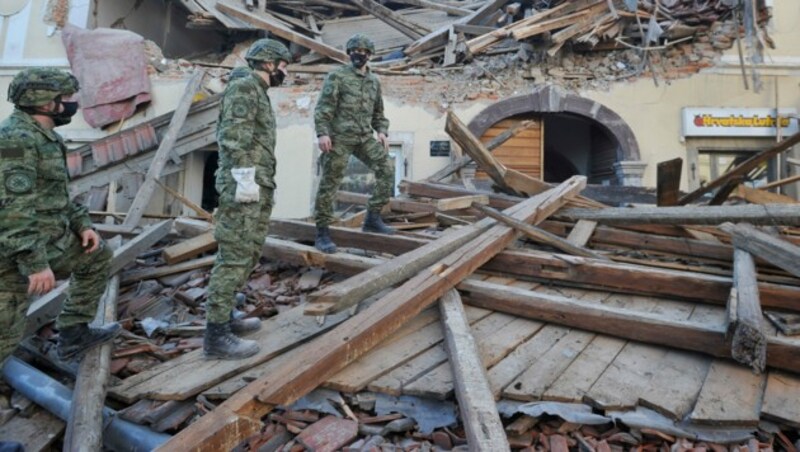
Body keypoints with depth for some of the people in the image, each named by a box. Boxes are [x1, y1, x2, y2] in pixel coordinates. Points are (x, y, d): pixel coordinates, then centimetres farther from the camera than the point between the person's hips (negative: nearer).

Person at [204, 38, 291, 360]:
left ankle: (225, 318, 24)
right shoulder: (243, 87, -6)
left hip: (259, 187, 10)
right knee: (235, 257, -9)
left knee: (248, 255, 14)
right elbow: (233, 135, -18)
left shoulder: (258, 92, 23)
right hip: (243, 186, -10)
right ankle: (216, 335, -4)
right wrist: (244, 177, -23)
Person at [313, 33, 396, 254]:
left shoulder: (374, 81, 17)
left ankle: (373, 218, 5)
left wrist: (382, 131, 6)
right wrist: (322, 133, -20)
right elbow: (323, 107, -8)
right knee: (330, 183, -4)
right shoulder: (337, 76, -1)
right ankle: (322, 233, 4)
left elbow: (378, 112, 23)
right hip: (339, 137, -5)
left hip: (365, 137, 6)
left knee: (386, 171, -6)